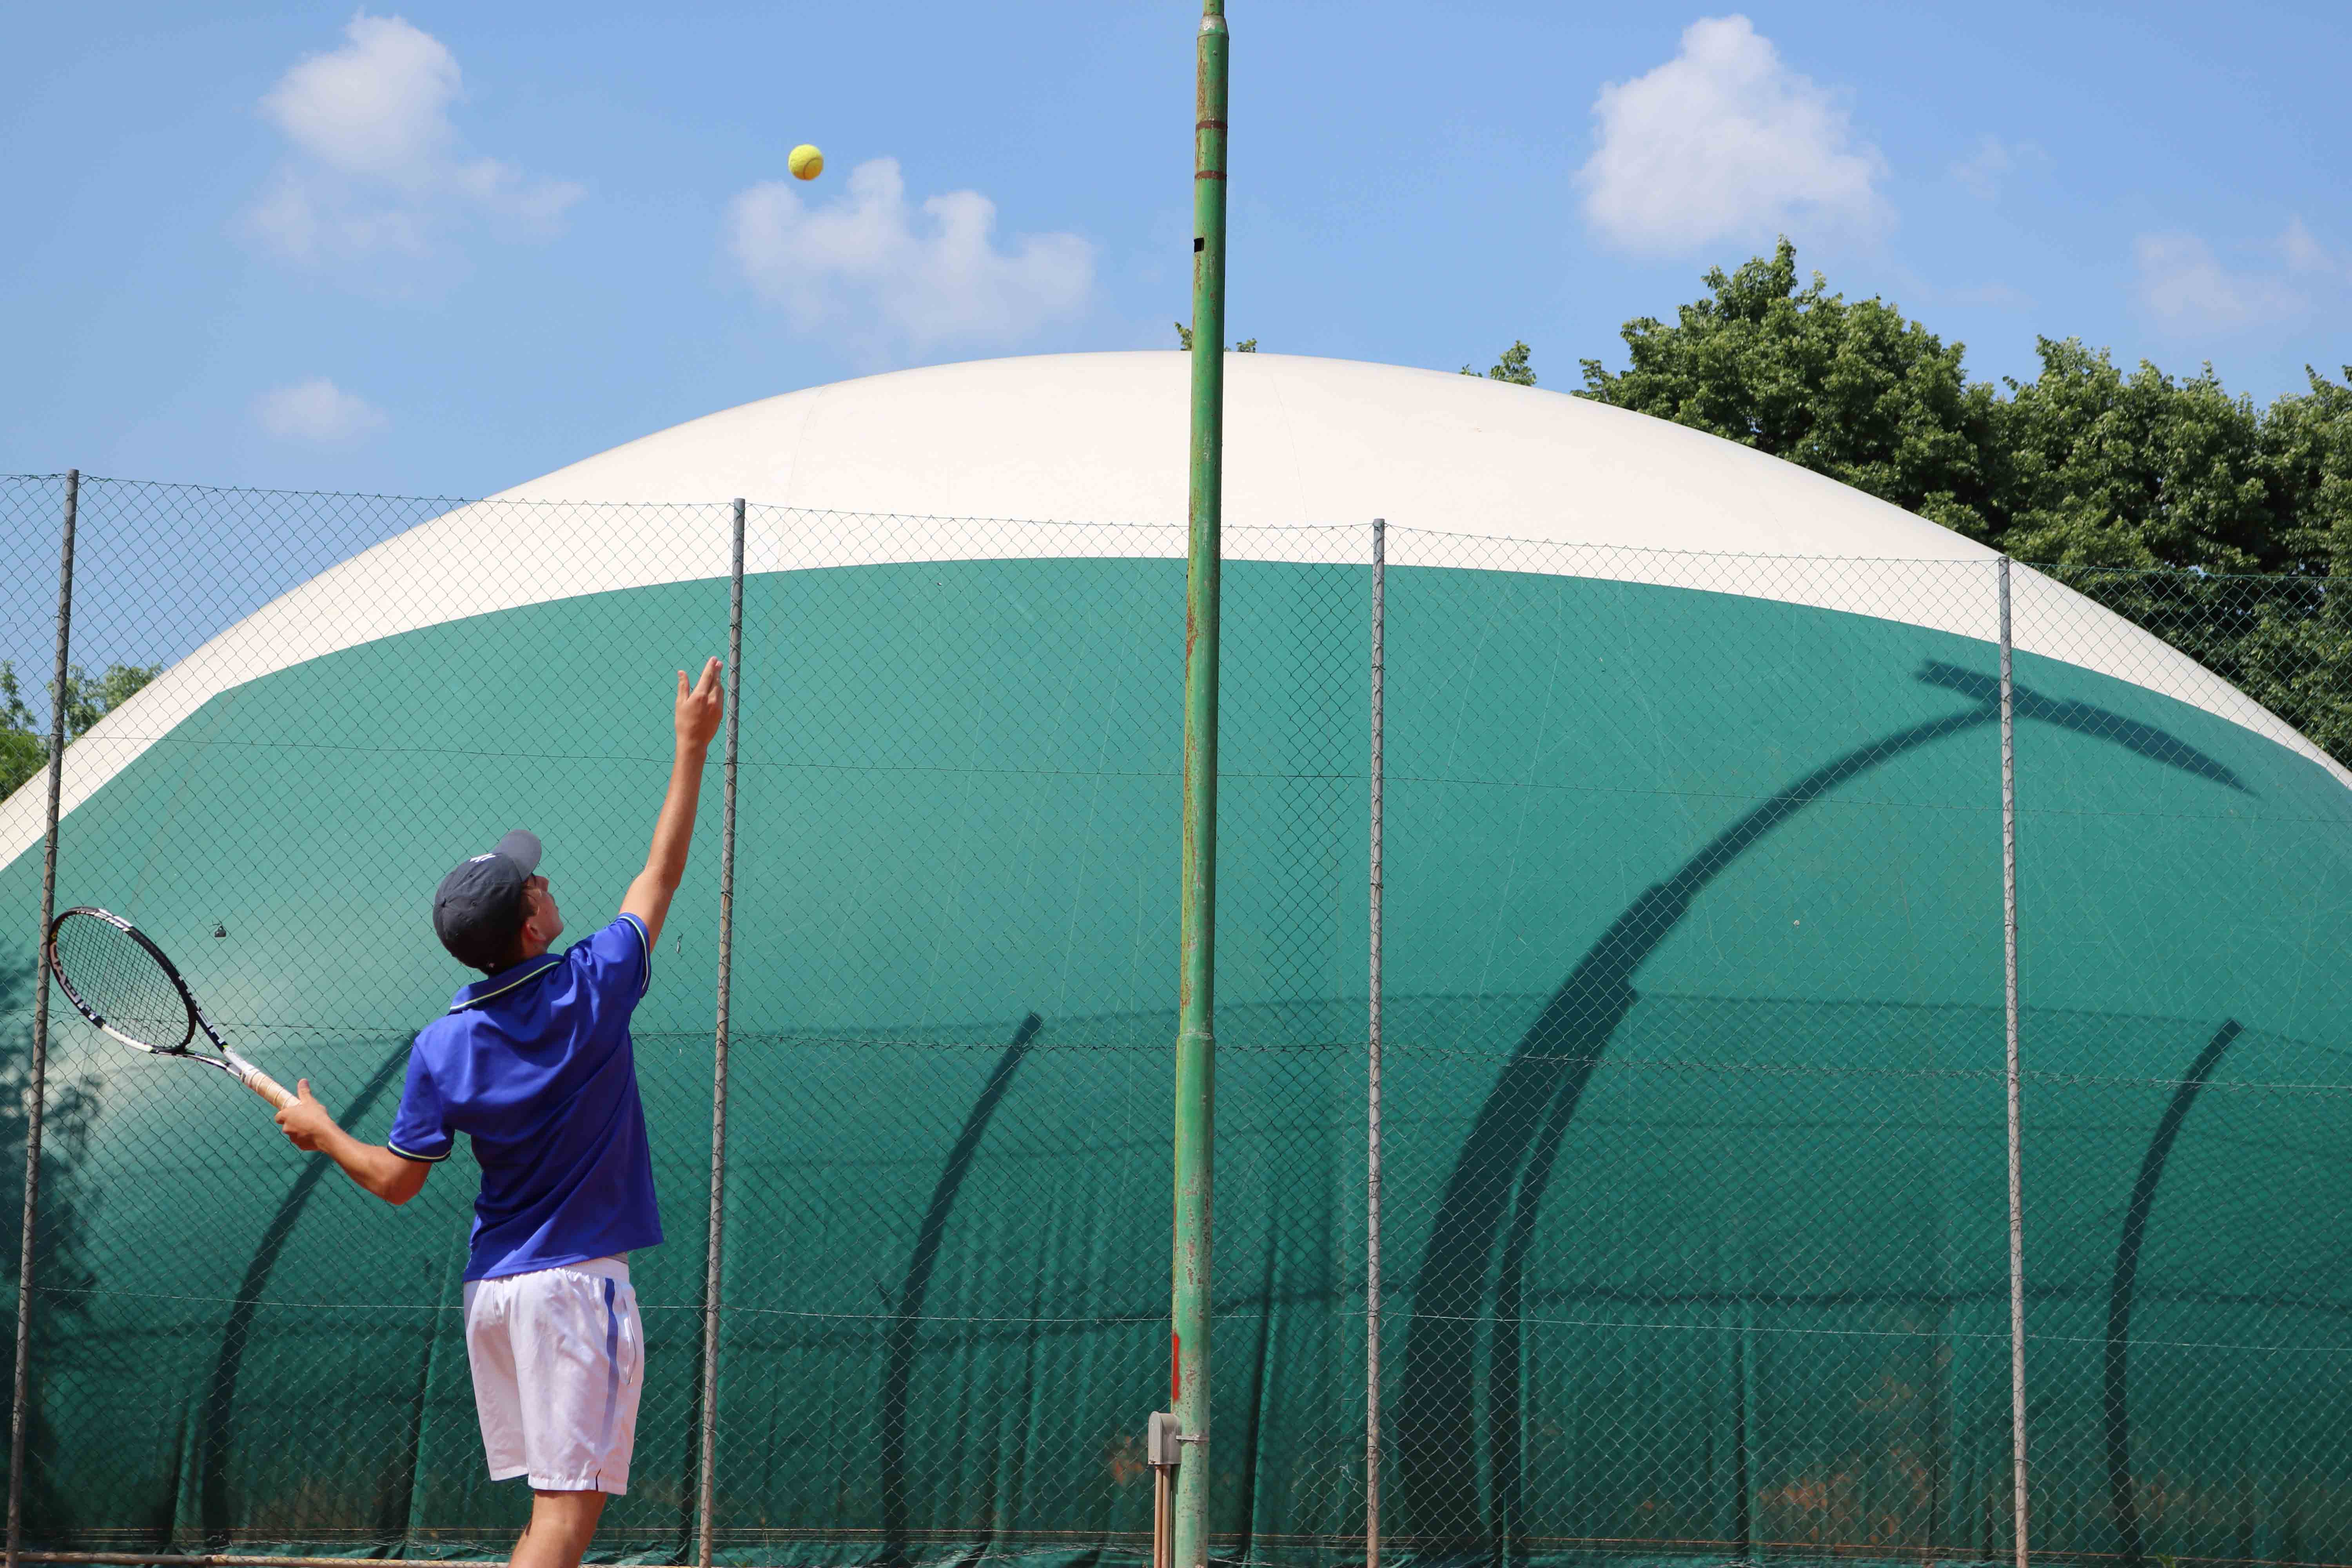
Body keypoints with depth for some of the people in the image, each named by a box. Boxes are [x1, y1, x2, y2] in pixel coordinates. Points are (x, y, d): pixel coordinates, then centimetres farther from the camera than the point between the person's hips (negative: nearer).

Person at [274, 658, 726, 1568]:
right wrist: (693, 749, 12)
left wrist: (322, 1132, 21)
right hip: (577, 1282, -5)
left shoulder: (442, 1049, -3)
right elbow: (661, 876, 4)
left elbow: (397, 1181, 3)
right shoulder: (592, 989, -9)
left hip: (493, 1285, 5)